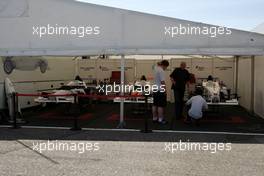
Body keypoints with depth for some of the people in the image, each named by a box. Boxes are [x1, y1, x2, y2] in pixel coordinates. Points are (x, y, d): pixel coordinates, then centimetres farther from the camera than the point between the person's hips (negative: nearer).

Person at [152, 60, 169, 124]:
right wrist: (165, 90, -17)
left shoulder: (156, 68, 8)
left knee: (155, 105, 12)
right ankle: (160, 119, -1)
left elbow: (158, 64, 36)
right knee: (161, 105, -5)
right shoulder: (161, 71, -20)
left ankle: (155, 118, 19)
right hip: (160, 90, -10)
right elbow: (162, 82, -23)